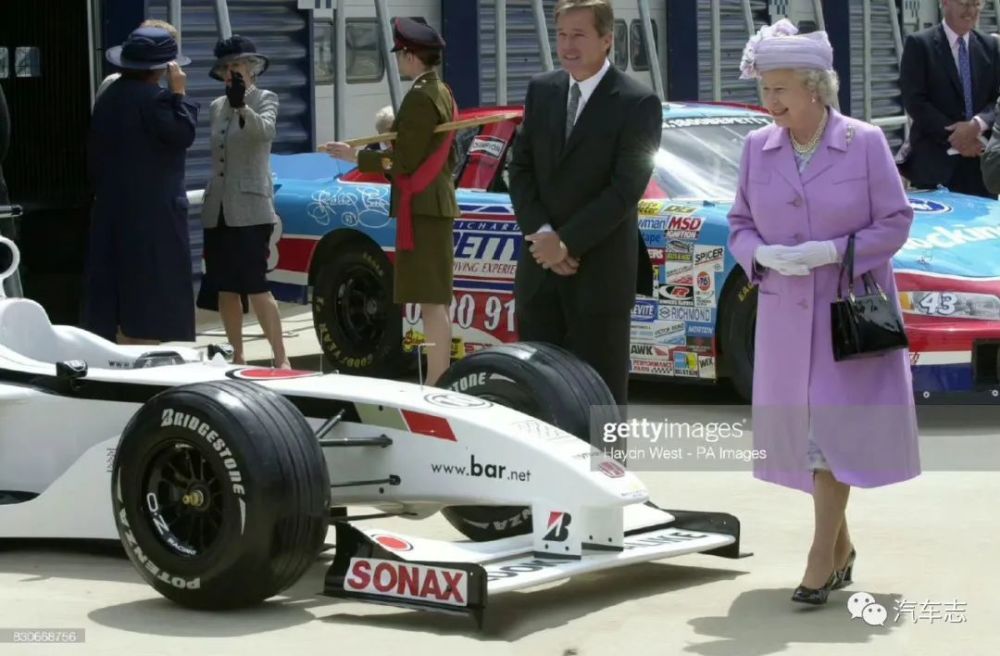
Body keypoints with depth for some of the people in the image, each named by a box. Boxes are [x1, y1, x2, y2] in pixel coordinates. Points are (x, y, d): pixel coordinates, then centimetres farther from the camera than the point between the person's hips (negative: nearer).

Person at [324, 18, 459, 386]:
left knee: (431, 300, -11)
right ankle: (441, 378, 18)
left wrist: (356, 156, -10)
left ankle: (435, 383, -12)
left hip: (421, 207, -11)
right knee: (435, 299, 14)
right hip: (436, 201, 11)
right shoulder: (441, 93, 15)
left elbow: (405, 161, -17)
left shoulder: (420, 97, -15)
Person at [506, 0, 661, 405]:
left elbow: (626, 189, -14)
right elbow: (520, 169, 8)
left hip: (600, 273, -5)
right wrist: (543, 235, -7)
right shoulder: (541, 90, 10)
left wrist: (566, 242, -15)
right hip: (539, 268, 5)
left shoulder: (638, 104, -8)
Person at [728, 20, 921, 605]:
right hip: (785, 313, 4)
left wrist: (833, 252, -17)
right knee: (802, 430, 7)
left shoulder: (866, 143, -6)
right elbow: (740, 223, 11)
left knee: (835, 427, -10)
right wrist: (761, 254, -11)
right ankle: (840, 546, 23)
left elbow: (895, 222, -5)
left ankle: (822, 557, -7)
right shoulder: (757, 147, 5)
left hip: (851, 310, -4)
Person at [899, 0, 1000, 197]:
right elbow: (914, 102, -8)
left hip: (980, 160, 4)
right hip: (935, 160, -4)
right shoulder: (919, 44, -1)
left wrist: (979, 124, -15)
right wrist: (953, 137, -14)